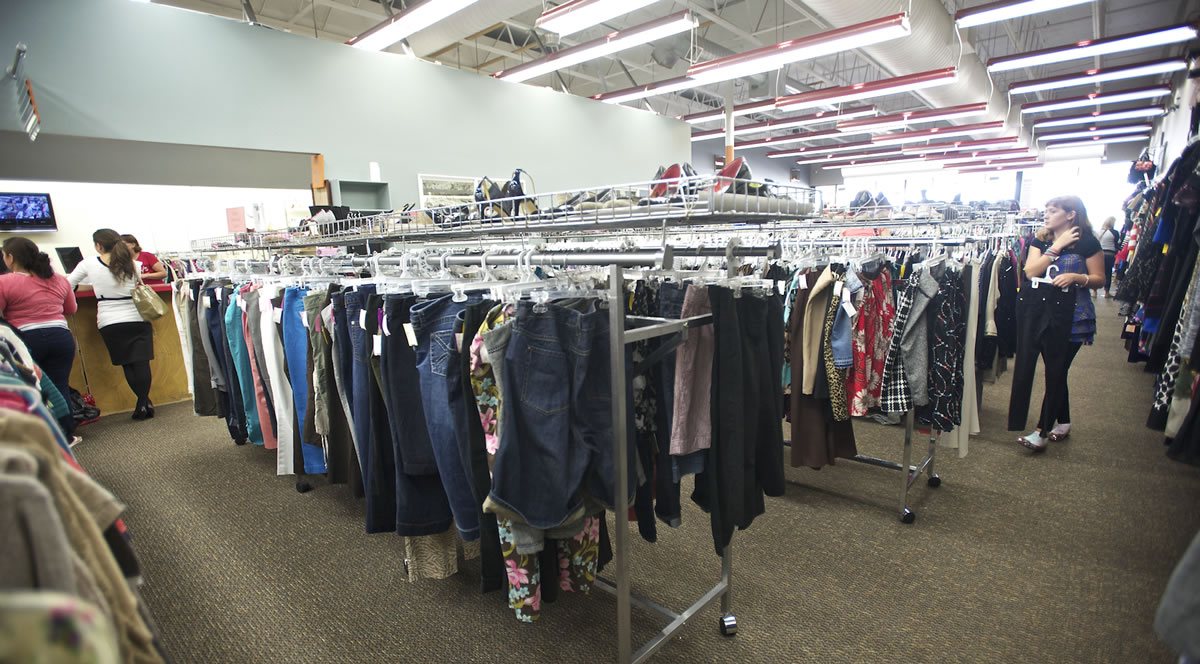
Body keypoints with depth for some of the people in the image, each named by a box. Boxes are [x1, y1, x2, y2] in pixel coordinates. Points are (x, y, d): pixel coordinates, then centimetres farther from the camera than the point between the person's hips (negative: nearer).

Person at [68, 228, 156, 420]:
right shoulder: (133, 266, 2)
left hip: (110, 323, -1)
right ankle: (144, 403, 0)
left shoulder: (88, 265, -1)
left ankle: (143, 403, 6)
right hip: (138, 320, 1)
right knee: (142, 362, 2)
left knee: (127, 365, 6)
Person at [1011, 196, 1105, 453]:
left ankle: (1042, 432, 6)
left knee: (1056, 372, -1)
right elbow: (1030, 271, -5)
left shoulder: (1087, 242, 0)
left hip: (1067, 314, -4)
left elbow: (1099, 279, 1)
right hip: (1034, 308, 5)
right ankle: (1063, 423, 24)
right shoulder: (1040, 240, 10)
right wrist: (1057, 246, -7)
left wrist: (1075, 277, -16)